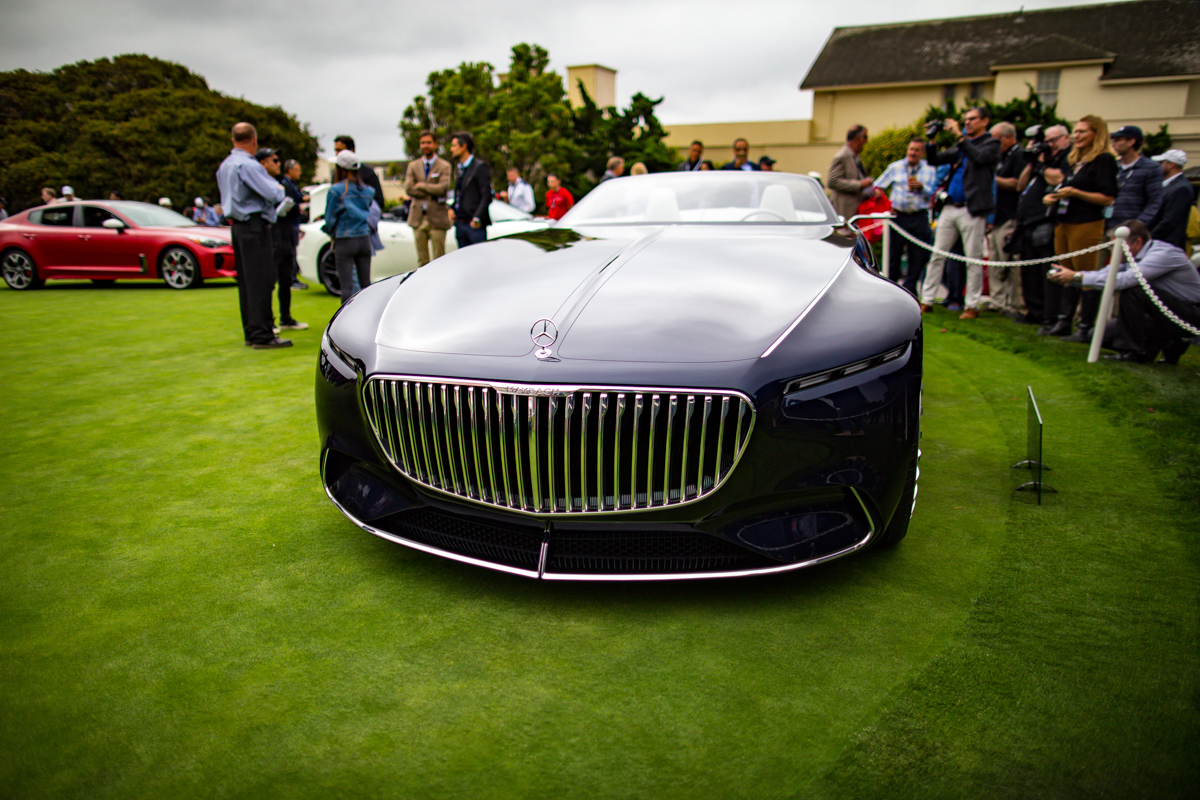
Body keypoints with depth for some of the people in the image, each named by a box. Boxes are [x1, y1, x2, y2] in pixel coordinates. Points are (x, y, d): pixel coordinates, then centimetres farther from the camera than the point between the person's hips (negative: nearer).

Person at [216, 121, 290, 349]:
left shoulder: (225, 165, 15)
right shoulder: (248, 165, -15)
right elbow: (273, 194, -21)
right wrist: (279, 187, 2)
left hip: (237, 225, 10)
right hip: (254, 226, -10)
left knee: (246, 280, 12)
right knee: (260, 280, -8)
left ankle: (250, 332, 17)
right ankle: (262, 335, -8)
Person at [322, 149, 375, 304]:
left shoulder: (336, 190, -8)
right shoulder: (367, 190, 6)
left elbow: (330, 219, -3)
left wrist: (332, 234, 14)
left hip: (345, 241, -4)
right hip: (365, 239, 4)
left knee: (347, 286, -2)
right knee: (366, 284, 8)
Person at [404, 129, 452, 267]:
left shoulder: (444, 166, 3)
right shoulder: (413, 166, 13)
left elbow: (442, 188, -14)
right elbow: (408, 189, -1)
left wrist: (420, 185, -5)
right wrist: (432, 193, -8)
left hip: (437, 219, -3)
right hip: (418, 218, 3)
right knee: (422, 260, 6)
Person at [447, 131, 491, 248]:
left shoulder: (480, 166, -7)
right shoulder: (458, 168, 17)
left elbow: (487, 196, -13)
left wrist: (477, 218, -21)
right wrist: (452, 209, 5)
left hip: (474, 225, -8)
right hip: (459, 223, 8)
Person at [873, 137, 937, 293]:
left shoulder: (930, 170, 12)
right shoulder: (894, 167, 11)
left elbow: (933, 195, 6)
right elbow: (878, 187, 10)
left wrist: (921, 187, -11)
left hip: (919, 218, 1)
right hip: (897, 216, 0)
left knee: (917, 257, 0)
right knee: (893, 255, 1)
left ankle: (909, 290, 10)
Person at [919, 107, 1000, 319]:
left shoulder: (991, 144, 2)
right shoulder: (960, 145, 18)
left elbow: (979, 158, -19)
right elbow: (934, 160, 15)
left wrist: (959, 135, -18)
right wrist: (932, 141, 0)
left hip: (972, 210, -6)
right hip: (949, 208, 6)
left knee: (973, 260, -2)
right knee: (937, 256, 5)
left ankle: (972, 305, 3)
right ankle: (926, 300, 10)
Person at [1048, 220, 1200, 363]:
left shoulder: (1164, 254, -26)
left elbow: (1123, 280, -38)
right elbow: (1103, 274, -1)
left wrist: (1077, 276, -35)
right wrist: (1069, 277, -18)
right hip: (1166, 314, 9)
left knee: (1132, 290, -30)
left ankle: (1134, 349, -16)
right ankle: (1168, 345, 10)